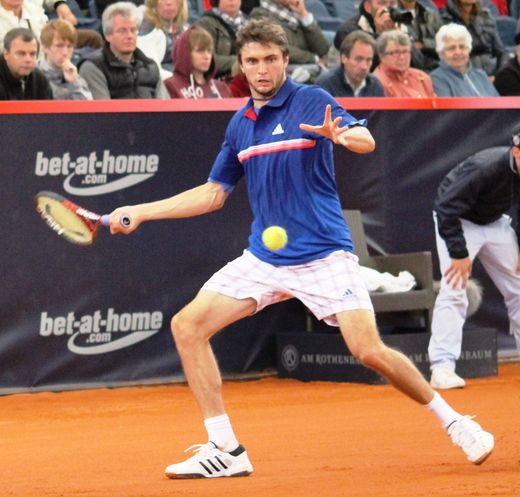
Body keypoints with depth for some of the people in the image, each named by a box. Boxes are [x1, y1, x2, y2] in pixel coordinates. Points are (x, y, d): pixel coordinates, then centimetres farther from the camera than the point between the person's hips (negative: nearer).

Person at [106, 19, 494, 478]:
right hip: (264, 259, 6)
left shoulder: (311, 101, -5)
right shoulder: (241, 124, 12)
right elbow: (214, 193, 20)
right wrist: (142, 211, 15)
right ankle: (225, 450, -3)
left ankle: (454, 422, 6)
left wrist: (340, 134, -43)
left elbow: (366, 141, -20)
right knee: (187, 325, -6)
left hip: (323, 256, -6)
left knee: (371, 353, -17)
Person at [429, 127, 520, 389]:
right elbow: (446, 209, -32)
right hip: (458, 222, -7)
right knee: (453, 291, -19)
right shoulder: (485, 168, -36)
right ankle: (442, 367, -21)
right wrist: (459, 254, -31)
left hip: (496, 223, 7)